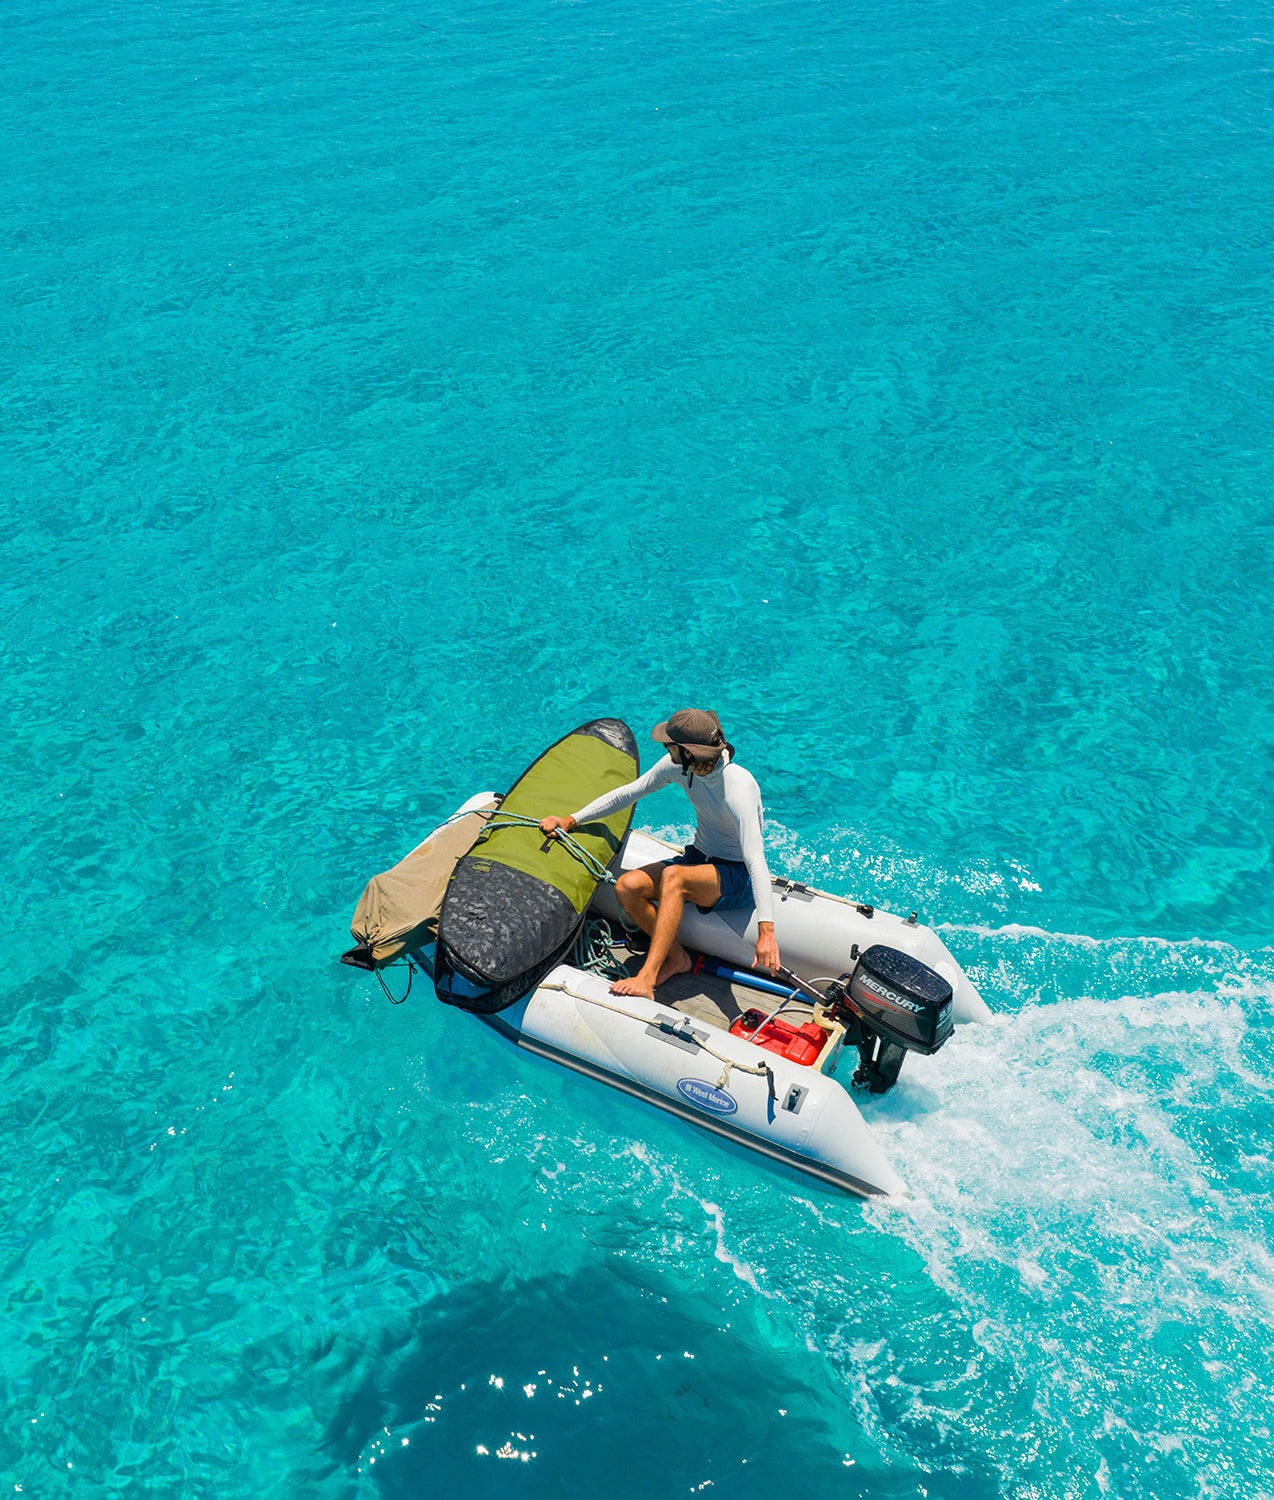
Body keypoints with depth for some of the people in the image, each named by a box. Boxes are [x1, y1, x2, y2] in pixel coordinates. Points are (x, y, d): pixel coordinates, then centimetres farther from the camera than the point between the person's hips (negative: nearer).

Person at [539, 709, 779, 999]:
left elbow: (756, 860, -38)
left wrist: (766, 931, -47)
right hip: (699, 857, 7)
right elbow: (628, 793, 3)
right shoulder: (680, 764, -9)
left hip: (738, 878, -7)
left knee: (673, 876, -37)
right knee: (627, 887, -17)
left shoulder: (738, 789, -30)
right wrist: (570, 821, -1)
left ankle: (646, 978, -39)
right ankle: (677, 958, 1)